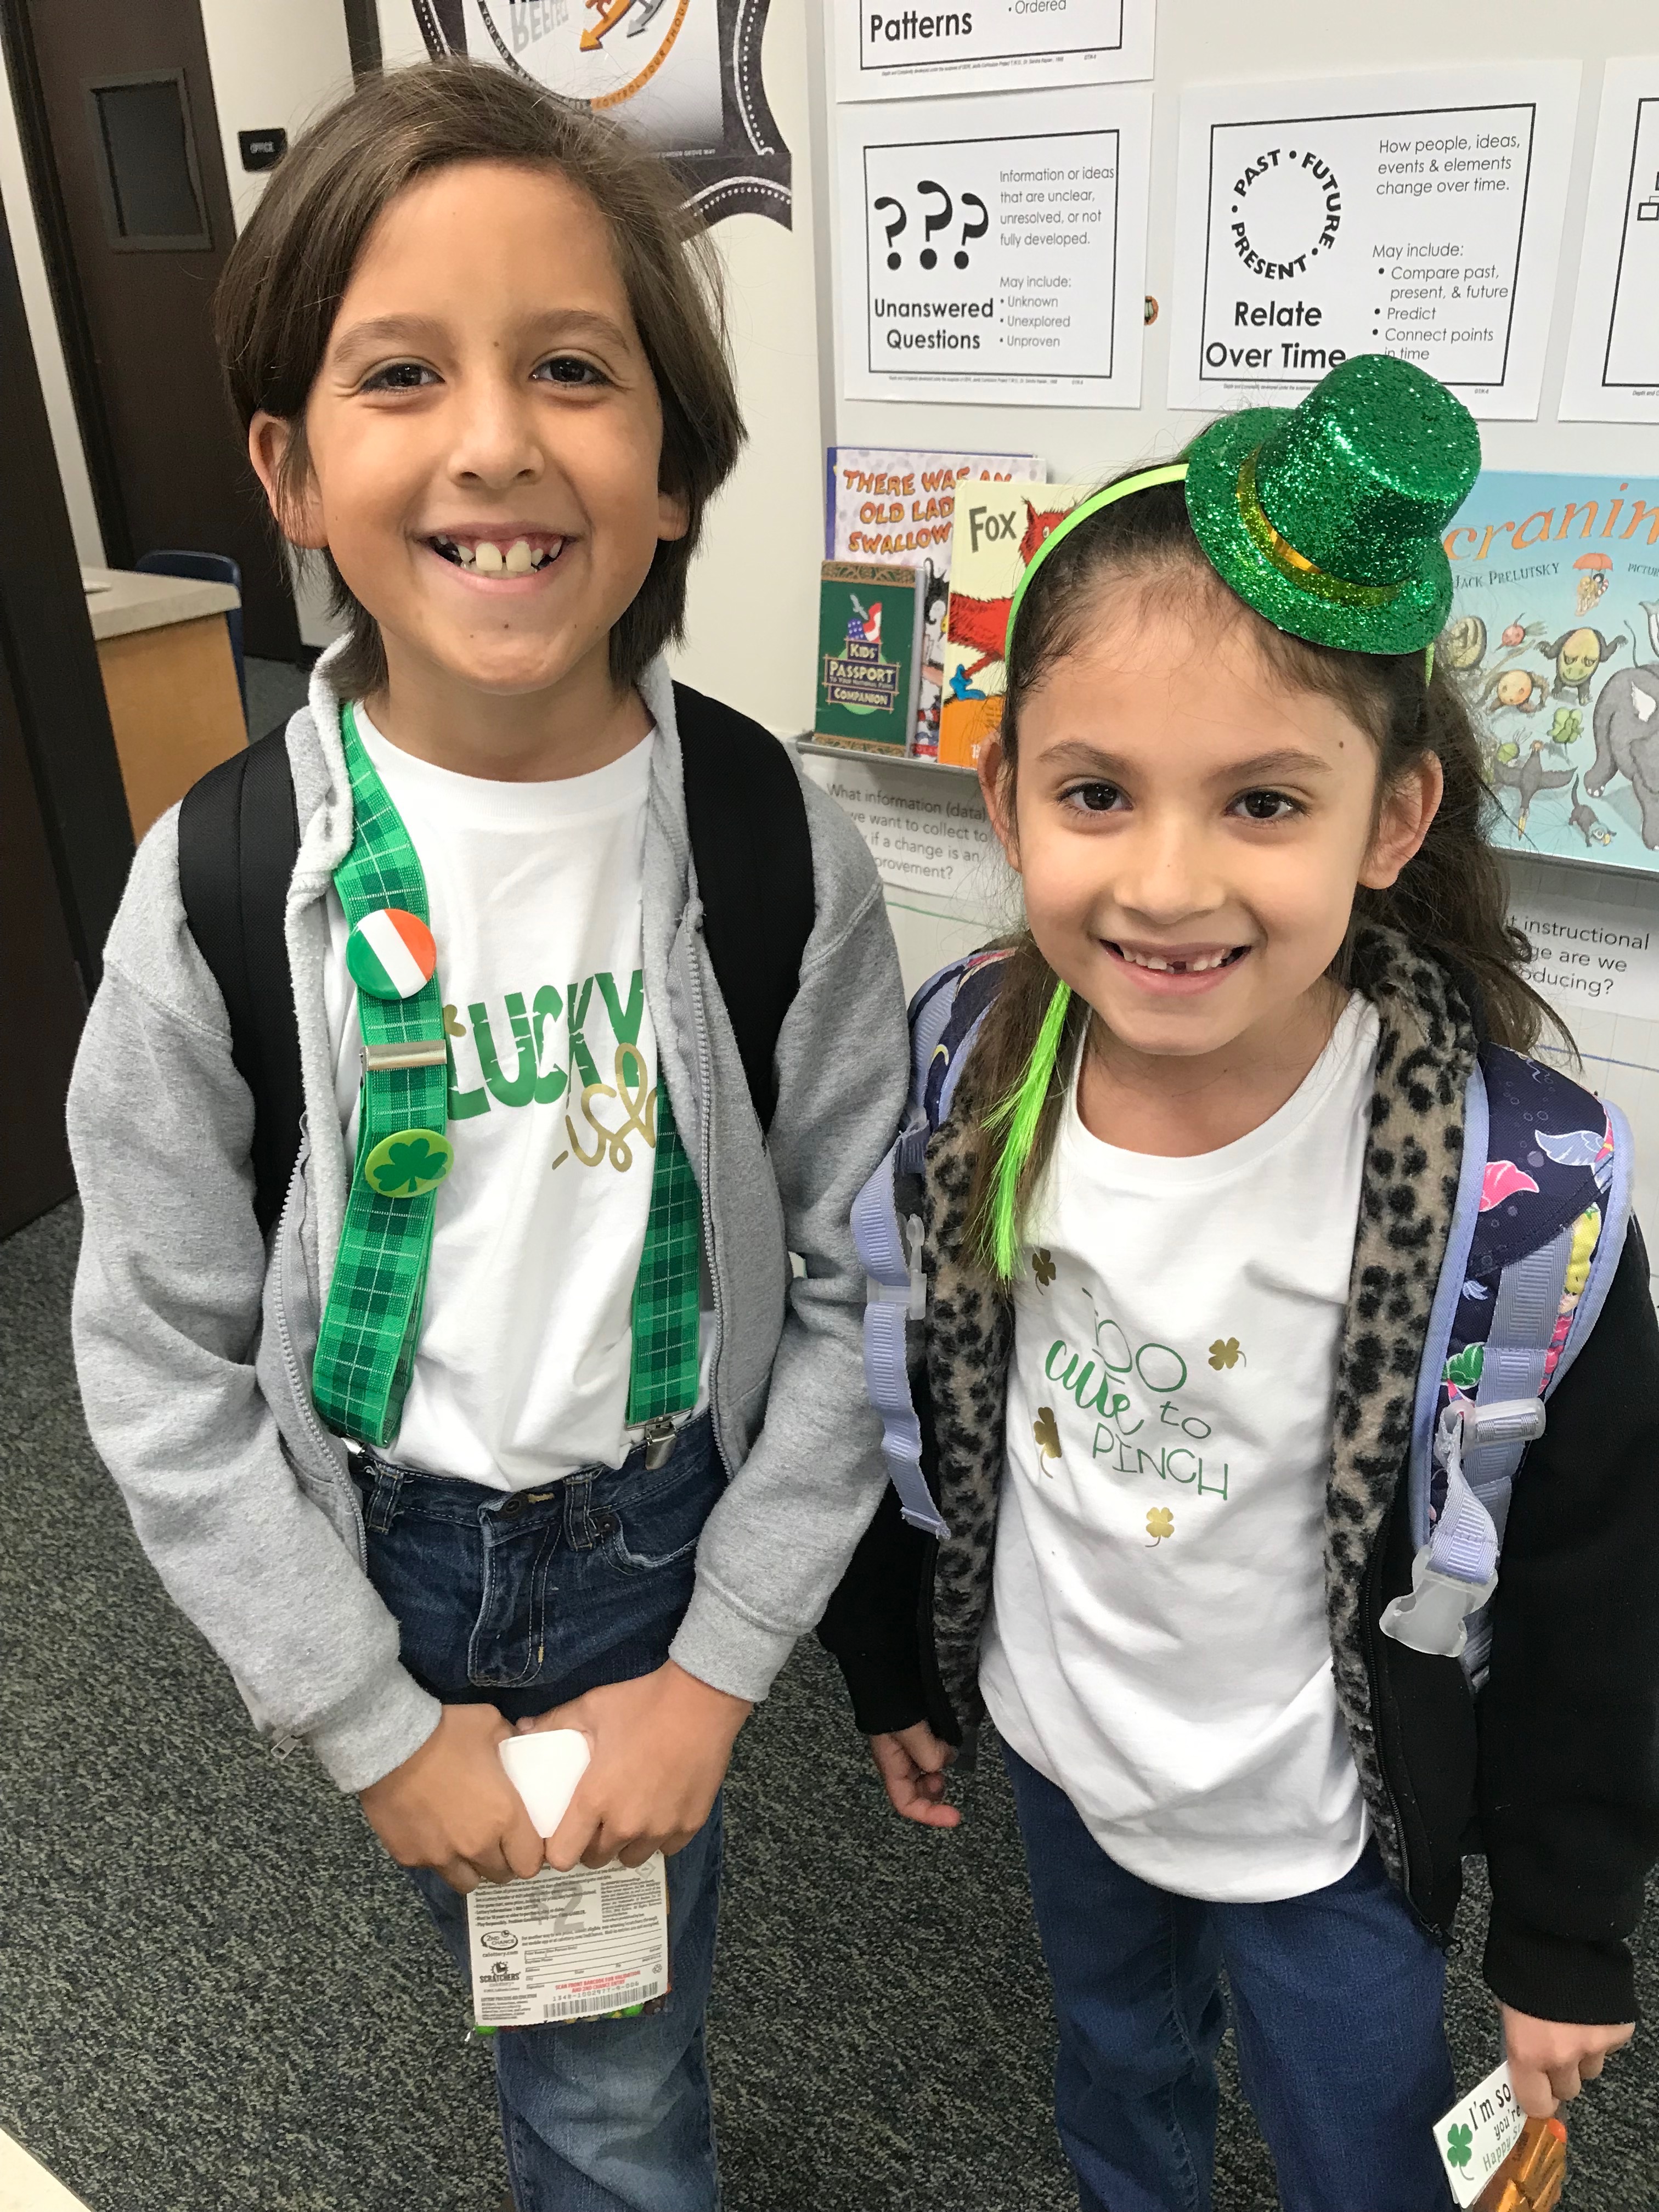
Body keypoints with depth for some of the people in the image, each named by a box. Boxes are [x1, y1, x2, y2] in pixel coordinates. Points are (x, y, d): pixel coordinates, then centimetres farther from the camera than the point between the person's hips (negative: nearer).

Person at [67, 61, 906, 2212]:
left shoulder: (780, 847, -15)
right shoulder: (224, 885, -16)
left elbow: (857, 1284, -7)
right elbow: (158, 1355, -8)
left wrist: (716, 1669, -7)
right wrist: (373, 1722, -6)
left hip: (670, 1534, 0)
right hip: (379, 1553, 1)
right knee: (531, 1985, 23)